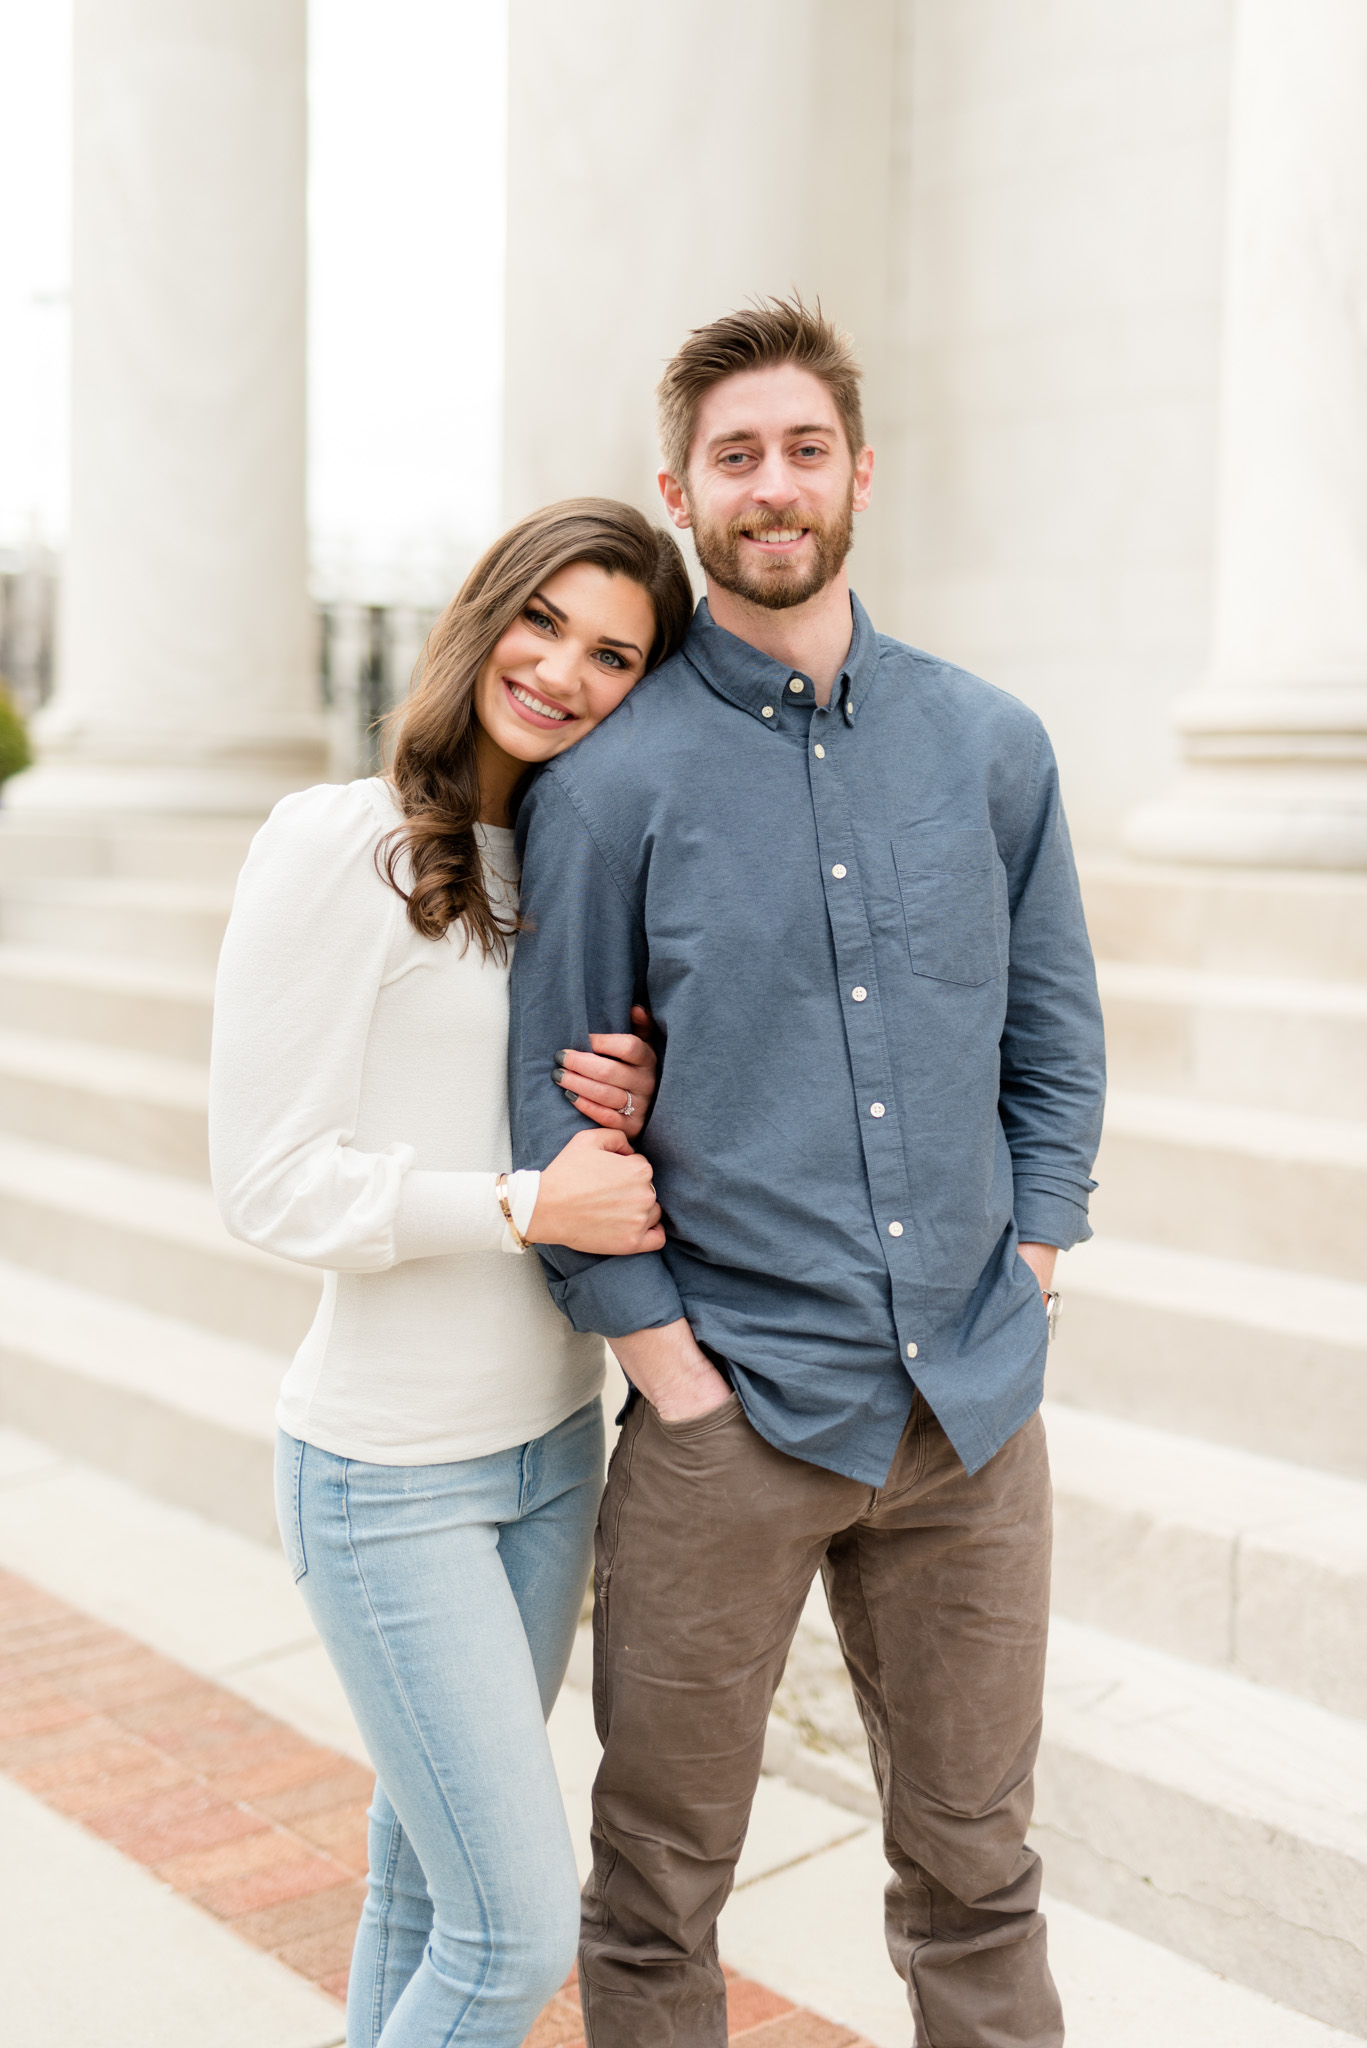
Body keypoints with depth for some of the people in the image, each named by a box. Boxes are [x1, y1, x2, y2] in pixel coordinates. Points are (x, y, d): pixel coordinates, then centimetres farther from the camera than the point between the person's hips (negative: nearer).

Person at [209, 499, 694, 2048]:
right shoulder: (337, 844, -14)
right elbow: (268, 1182, -16)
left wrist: (634, 1110, -9)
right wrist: (529, 1205, -20)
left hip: (552, 1444, 6)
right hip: (387, 1475, -6)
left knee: (424, 1877, 19)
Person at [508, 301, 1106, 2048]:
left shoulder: (991, 744, 5)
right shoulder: (611, 776, -5)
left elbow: (1055, 1033, 12)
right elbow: (553, 1098, -3)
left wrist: (1031, 1256, 3)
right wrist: (659, 1351, -8)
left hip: (974, 1403, 3)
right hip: (732, 1411, -2)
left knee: (976, 1869, 17)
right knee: (661, 1880, 12)